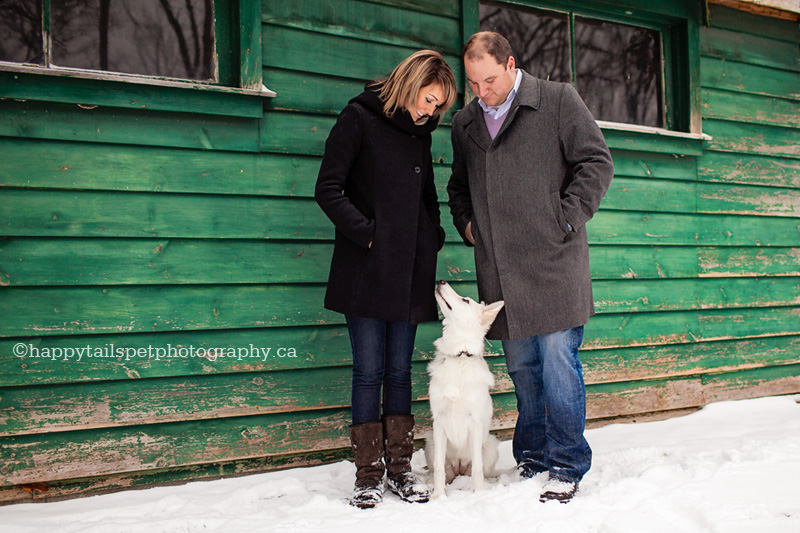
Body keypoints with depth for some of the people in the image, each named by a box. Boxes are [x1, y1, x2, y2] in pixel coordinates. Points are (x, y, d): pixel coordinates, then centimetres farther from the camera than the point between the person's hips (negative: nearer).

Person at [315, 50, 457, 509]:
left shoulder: (420, 133, 15)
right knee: (369, 373, -1)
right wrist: (367, 234, -13)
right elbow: (328, 189, -7)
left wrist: (433, 238, 10)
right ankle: (369, 475, 10)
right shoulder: (360, 117, -2)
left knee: (399, 372, 9)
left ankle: (400, 468, 18)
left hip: (410, 274, 5)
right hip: (366, 272, -5)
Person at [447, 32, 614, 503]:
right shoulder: (465, 123, 16)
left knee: (558, 362, -5)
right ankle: (532, 459, 23)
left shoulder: (559, 100, 1)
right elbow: (459, 187, 28)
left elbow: (596, 162, -1)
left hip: (553, 262, -4)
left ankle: (566, 468, 8)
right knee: (522, 367, 11)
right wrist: (466, 222, 10)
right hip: (499, 270, 5)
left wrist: (566, 220, -8)